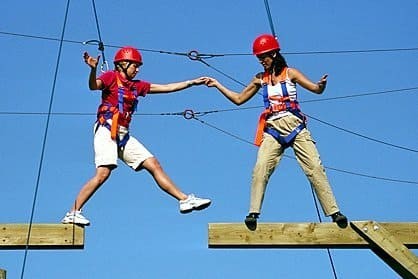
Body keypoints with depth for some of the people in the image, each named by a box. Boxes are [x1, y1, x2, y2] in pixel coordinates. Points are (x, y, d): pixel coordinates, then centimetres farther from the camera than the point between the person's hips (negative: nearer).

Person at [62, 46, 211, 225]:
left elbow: (166, 88, 23)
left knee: (154, 164, 4)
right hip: (107, 131, -7)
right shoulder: (111, 77, 0)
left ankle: (185, 200, 8)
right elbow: (94, 86, -20)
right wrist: (93, 69, -41)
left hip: (124, 136, 7)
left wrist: (191, 82, 22)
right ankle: (73, 213, -19)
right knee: (103, 173, -22)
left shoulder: (136, 86, 20)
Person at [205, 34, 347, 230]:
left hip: (295, 127, -2)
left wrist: (321, 84, -26)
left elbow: (316, 90, -3)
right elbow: (239, 99, 20)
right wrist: (217, 85, 14)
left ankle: (334, 213, -5)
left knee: (315, 168, -7)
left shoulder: (290, 73, 4)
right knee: (260, 168, -17)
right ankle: (253, 213, -12)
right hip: (272, 130, 2)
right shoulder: (260, 79, 13)